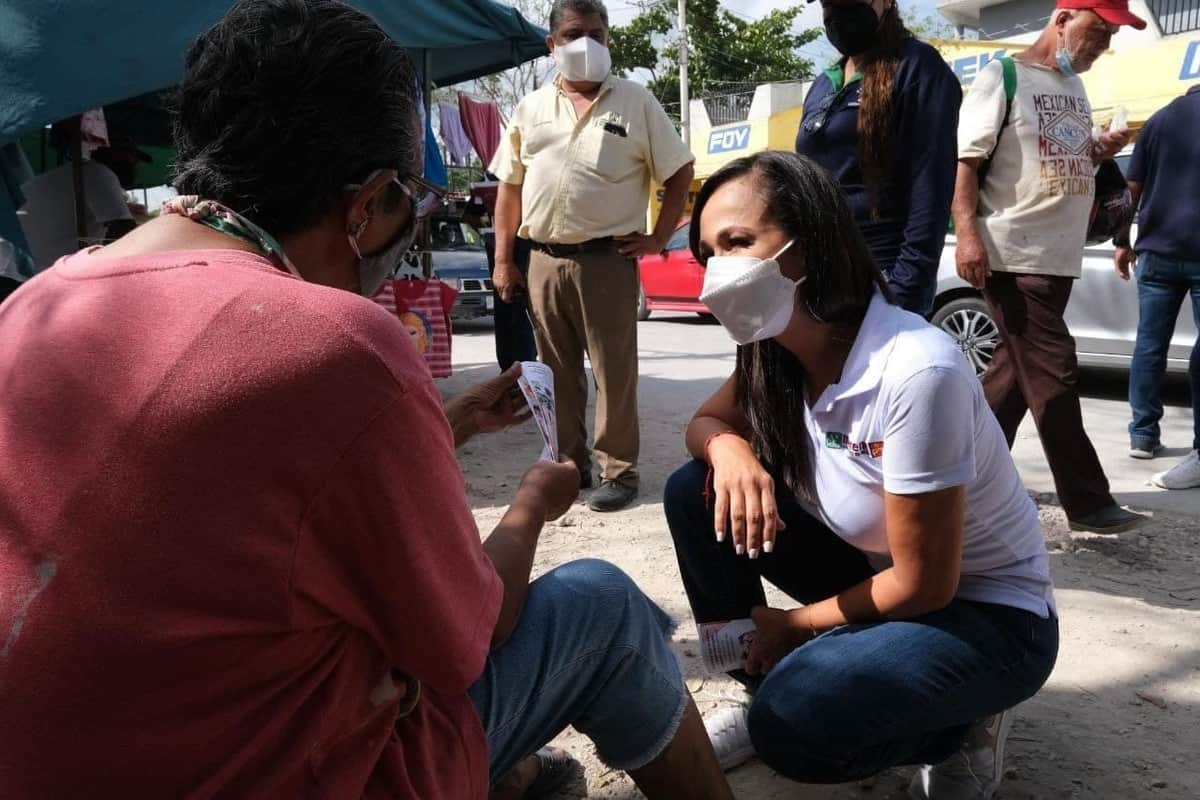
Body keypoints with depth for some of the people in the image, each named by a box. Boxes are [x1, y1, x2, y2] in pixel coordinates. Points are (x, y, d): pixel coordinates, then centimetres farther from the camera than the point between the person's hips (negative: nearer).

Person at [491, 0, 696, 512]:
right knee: (557, 372, 10)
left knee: (614, 370, 0)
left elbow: (680, 175, 4)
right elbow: (510, 186, 14)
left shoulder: (635, 103, 2)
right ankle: (567, 465, 23)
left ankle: (618, 472, 9)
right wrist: (503, 259, 8)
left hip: (607, 260, -3)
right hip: (544, 261, 4)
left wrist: (657, 239, -3)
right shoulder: (531, 109, 12)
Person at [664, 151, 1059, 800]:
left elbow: (924, 585, -24)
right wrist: (730, 451, -20)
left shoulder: (917, 372, -32)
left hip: (987, 613, -6)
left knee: (796, 720, -30)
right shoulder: (776, 349, -10)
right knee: (696, 492, -10)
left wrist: (792, 625, -10)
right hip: (879, 574, 7)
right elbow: (706, 423, 5)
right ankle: (762, 681, 7)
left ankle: (961, 728, 1)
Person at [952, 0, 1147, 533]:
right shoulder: (1003, 77, -5)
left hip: (1059, 256, 8)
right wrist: (967, 233, -22)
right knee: (1053, 375, -6)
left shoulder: (1075, 88, 18)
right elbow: (966, 158, -12)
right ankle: (1087, 502, 0)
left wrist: (1100, 152, 4)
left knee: (1017, 370, 10)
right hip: (1012, 255, -8)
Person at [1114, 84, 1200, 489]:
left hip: (1158, 250, 3)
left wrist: (1122, 241, 16)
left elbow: (1133, 188, 8)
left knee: (1150, 344, 11)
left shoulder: (1160, 119, 8)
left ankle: (1143, 435, 15)